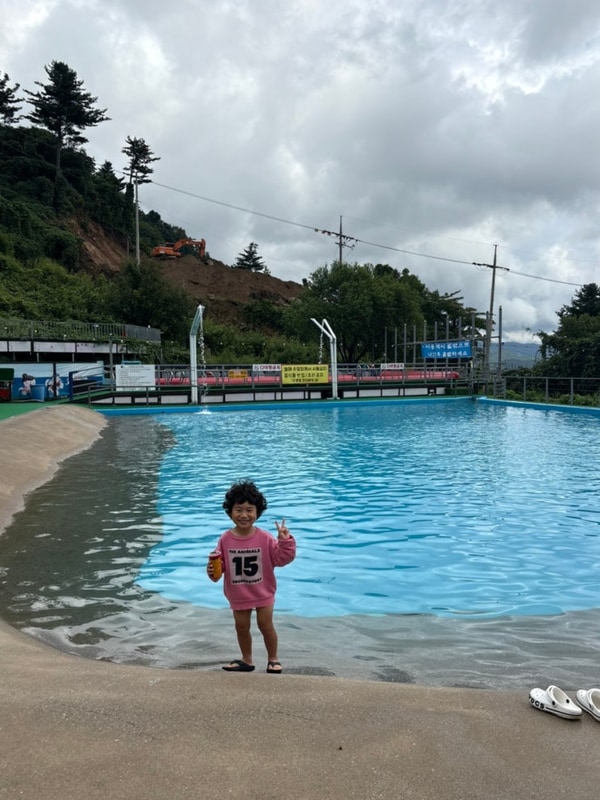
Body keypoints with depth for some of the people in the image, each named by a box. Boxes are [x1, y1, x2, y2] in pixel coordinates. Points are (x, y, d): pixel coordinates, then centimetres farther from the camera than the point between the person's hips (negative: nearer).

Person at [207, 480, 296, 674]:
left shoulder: (265, 538, -16)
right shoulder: (226, 540, -12)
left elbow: (281, 559, -15)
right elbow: (220, 565, -5)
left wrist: (285, 541, -28)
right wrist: (212, 570, -26)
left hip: (263, 592, -2)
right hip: (238, 595, 2)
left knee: (266, 626, 8)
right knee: (241, 627, 15)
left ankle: (273, 659, 28)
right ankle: (246, 660, 35)